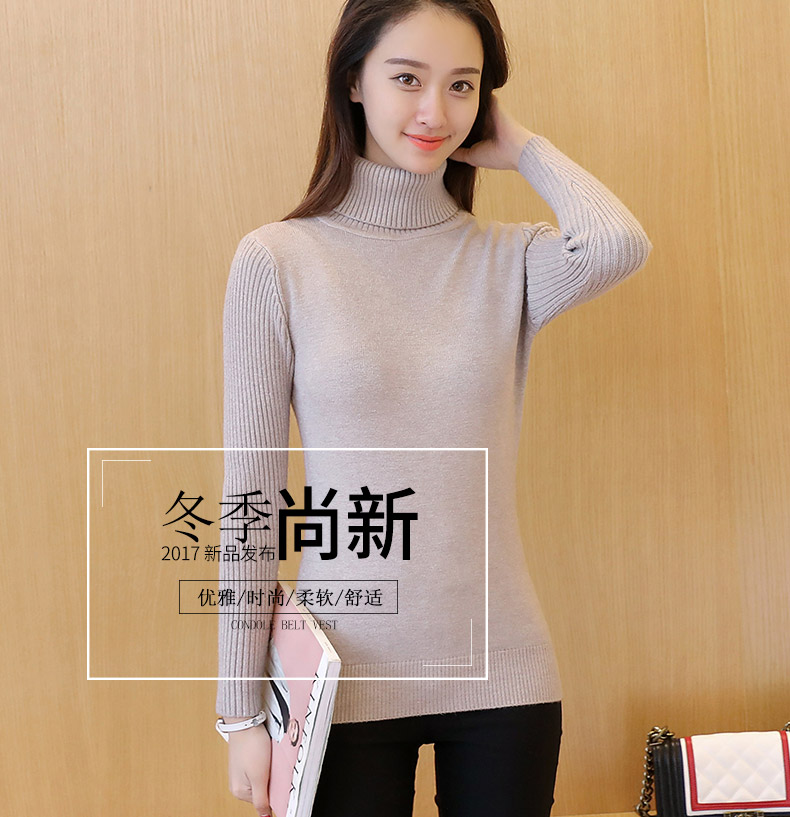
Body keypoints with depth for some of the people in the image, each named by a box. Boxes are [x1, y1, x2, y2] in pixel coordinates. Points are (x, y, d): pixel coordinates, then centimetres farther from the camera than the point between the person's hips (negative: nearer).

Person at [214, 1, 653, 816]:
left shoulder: (508, 259, 0)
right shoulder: (277, 260, -6)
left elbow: (619, 244, -23)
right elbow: (251, 494, -5)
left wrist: (522, 148, -5)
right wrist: (242, 710, -3)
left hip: (502, 673, 2)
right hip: (345, 679, -1)